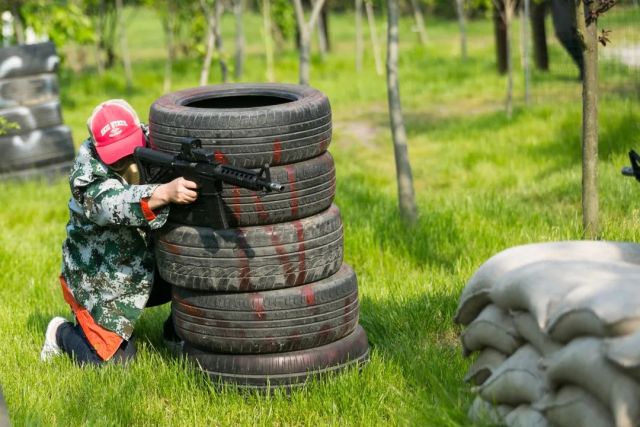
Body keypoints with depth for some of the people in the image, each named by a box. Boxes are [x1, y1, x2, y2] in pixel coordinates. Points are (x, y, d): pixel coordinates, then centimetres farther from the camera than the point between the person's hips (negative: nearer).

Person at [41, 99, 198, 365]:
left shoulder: (152, 140, -12)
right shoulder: (88, 174, -28)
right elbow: (115, 204, -46)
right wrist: (167, 193, -63)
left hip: (148, 262, 5)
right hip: (100, 279, -5)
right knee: (114, 360, -8)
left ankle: (177, 334, 13)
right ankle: (62, 332, 24)